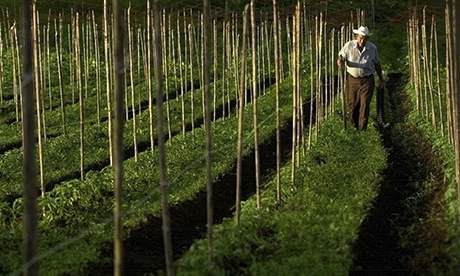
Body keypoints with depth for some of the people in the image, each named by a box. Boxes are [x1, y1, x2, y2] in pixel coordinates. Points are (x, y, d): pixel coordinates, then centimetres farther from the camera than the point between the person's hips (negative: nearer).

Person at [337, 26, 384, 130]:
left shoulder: (372, 48, -3)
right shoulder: (349, 46, -7)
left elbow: (377, 64, 11)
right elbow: (341, 57, -1)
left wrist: (381, 79, 18)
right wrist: (340, 62, -27)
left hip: (367, 80, 0)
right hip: (352, 79, 1)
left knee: (365, 105, -8)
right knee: (352, 105, 7)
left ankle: (362, 130, -4)